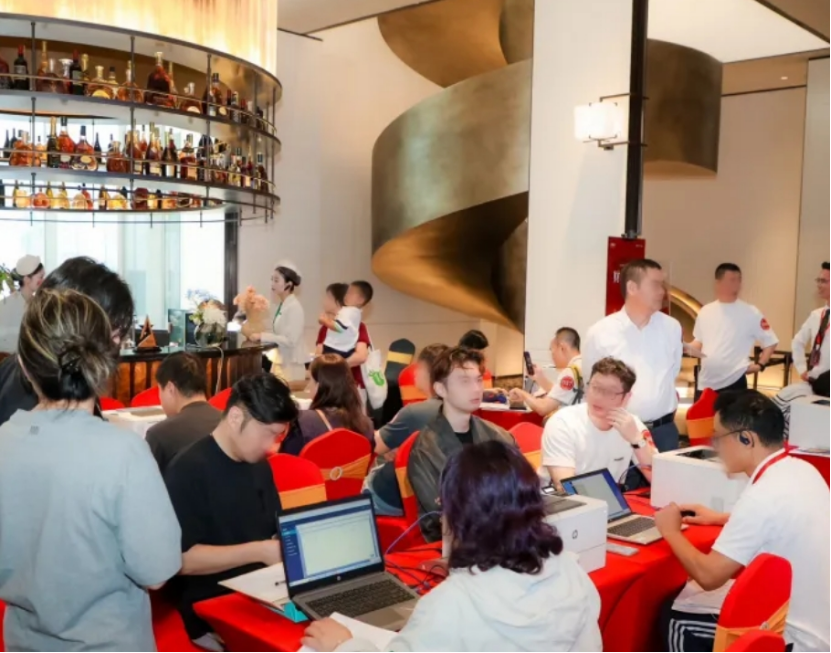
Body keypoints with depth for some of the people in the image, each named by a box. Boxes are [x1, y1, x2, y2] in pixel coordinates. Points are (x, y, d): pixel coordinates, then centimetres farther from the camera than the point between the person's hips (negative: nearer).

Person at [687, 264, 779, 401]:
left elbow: (771, 341, 3)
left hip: (733, 382, -4)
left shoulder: (751, 313, -5)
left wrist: (760, 365, -8)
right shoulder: (705, 312, 7)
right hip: (705, 382, 4)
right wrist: (691, 348, -2)